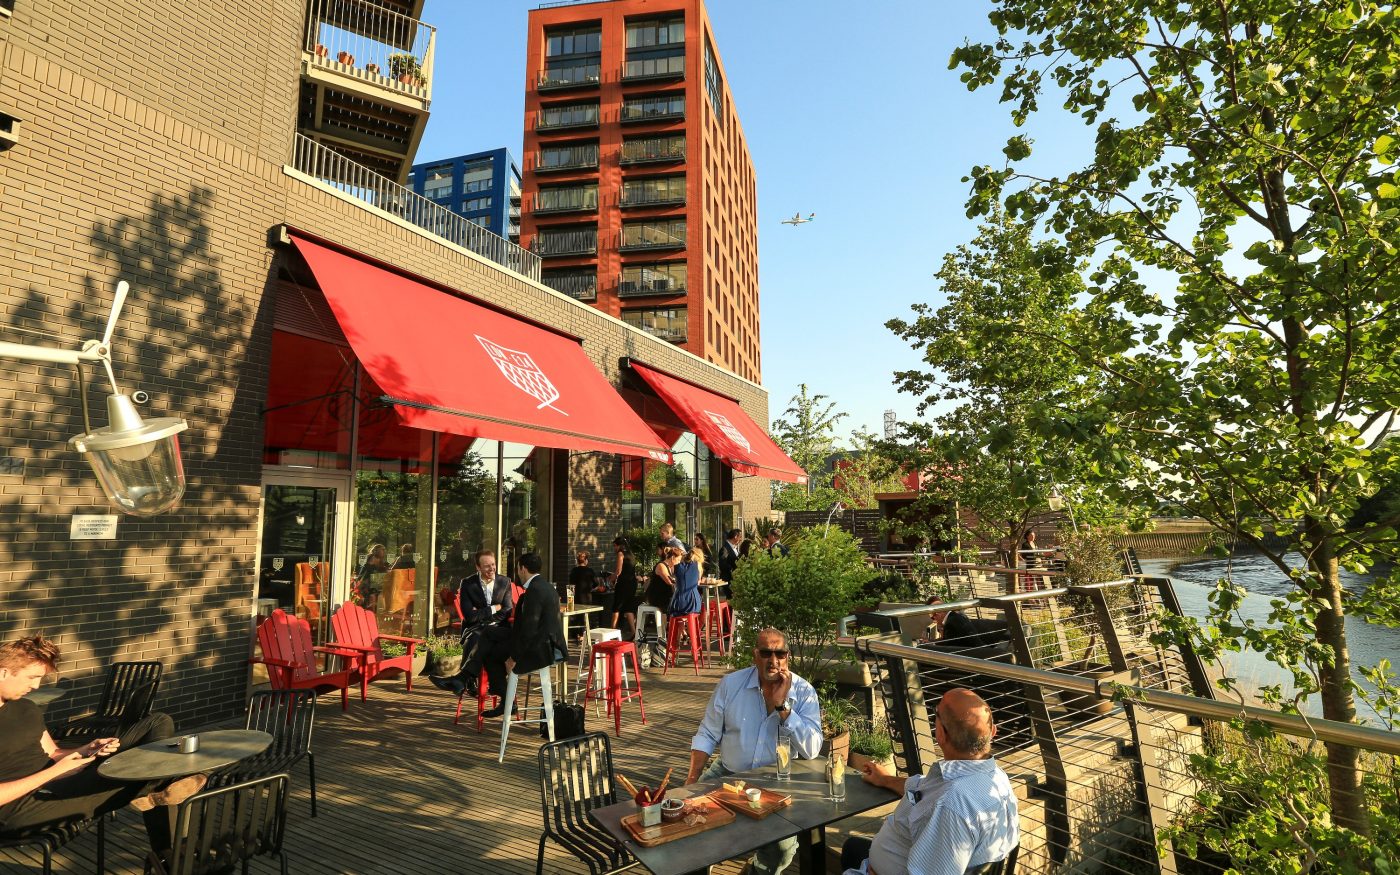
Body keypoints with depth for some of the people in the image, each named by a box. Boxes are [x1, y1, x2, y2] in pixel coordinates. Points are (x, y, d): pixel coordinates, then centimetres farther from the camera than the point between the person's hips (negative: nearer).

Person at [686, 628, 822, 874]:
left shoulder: (803, 692, -7)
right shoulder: (730, 684, -3)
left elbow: (812, 750, -17)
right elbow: (707, 736, 2)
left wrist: (782, 705, -23)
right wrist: (691, 780, -9)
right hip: (727, 775, 2)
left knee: (784, 845, -23)